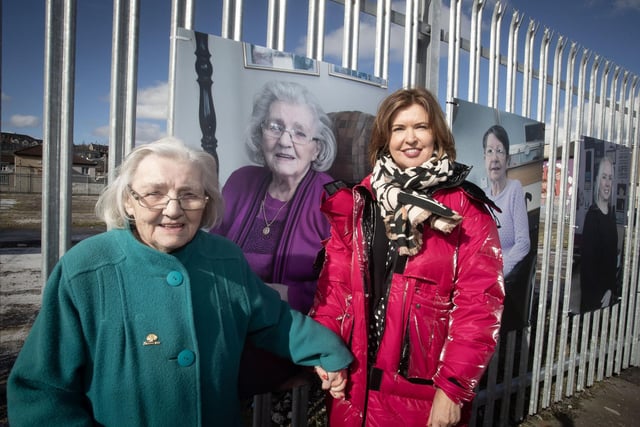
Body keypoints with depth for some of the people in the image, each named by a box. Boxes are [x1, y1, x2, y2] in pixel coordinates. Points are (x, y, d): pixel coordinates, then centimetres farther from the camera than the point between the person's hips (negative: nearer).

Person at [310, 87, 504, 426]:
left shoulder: (466, 209, -7)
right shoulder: (357, 201, 2)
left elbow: (478, 302, -10)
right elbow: (335, 280, 1)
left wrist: (453, 386, -13)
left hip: (425, 387, -2)